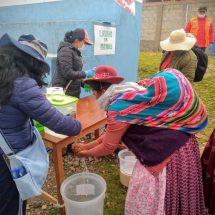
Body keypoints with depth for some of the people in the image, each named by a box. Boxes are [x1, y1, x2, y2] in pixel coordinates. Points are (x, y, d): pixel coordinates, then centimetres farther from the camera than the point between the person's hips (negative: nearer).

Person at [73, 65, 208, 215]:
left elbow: (108, 147, -9)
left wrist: (86, 153, 9)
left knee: (147, 202, 14)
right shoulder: (128, 95, 6)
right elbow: (111, 134, 14)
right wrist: (87, 146, 19)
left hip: (171, 153, -8)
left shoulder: (119, 107, -23)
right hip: (169, 146, 8)